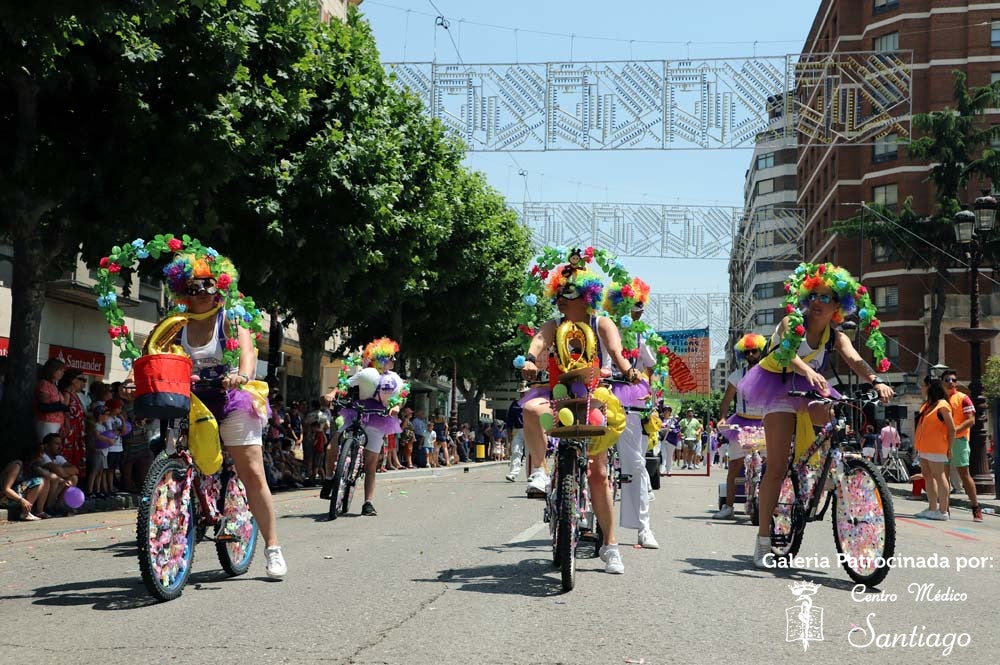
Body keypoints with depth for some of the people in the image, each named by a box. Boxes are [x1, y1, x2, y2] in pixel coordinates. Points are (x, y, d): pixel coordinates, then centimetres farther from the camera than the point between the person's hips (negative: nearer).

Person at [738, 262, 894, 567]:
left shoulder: (836, 337, 0)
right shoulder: (792, 323, -12)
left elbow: (855, 360, -18)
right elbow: (786, 353, -31)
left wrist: (877, 380, -39)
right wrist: (808, 371, -52)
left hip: (810, 393, 5)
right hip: (781, 390, -5)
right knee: (777, 468, -11)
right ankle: (763, 540, -6)